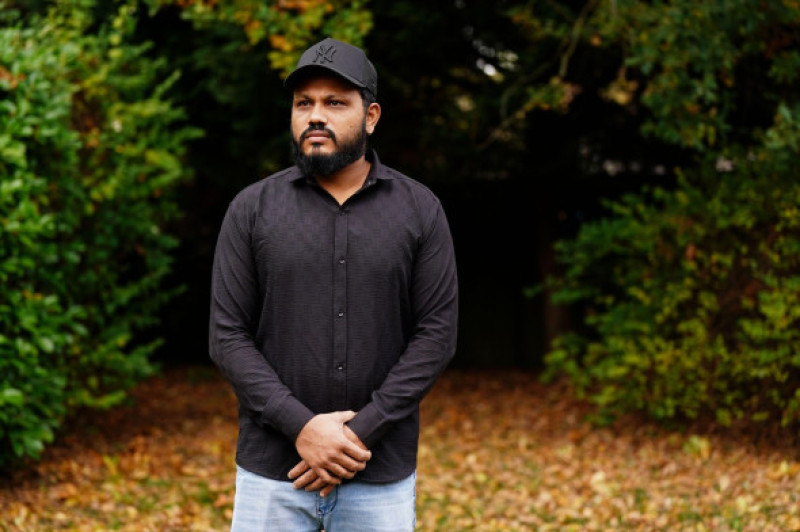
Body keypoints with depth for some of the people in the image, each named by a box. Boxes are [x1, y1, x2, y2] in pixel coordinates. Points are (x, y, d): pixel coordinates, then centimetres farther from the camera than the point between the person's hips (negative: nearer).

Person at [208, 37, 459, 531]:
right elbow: (228, 337, -2)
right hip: (273, 472, 0)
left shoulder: (420, 209, 1)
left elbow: (437, 334, -3)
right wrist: (301, 426, -14)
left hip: (382, 476, 0)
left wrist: (361, 431, -13)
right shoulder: (252, 209, 1)